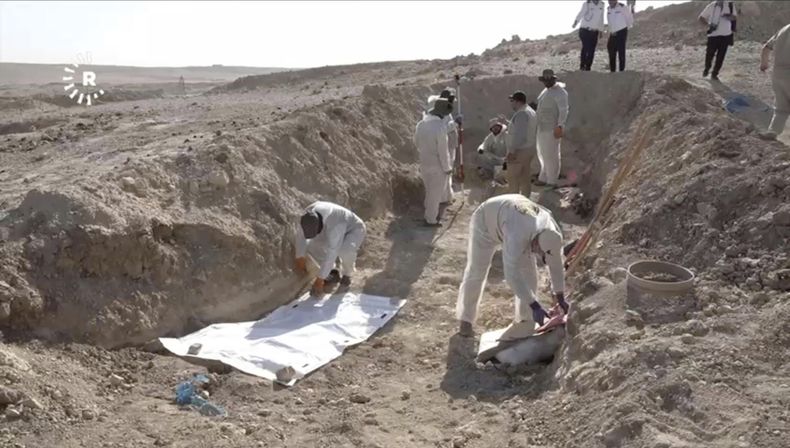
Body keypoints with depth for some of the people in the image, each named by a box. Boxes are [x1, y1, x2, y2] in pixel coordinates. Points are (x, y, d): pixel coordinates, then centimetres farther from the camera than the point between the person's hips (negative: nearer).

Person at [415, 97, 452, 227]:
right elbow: (443, 150, -20)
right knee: (435, 194, 9)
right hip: (437, 166, -7)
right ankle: (431, 220, 19)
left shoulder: (421, 124, -2)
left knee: (430, 191, 23)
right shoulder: (440, 126, -23)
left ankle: (430, 213, 35)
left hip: (424, 163, 7)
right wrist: (447, 168, -9)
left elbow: (416, 142, 11)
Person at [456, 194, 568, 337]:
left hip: (513, 219, 6)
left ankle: (525, 319, 12)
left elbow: (556, 263, -10)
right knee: (476, 272, -3)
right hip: (486, 221, -5)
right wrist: (535, 306, -48)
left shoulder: (553, 232, -25)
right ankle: (465, 318, 14)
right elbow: (512, 274, -48)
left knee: (528, 271, -2)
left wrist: (560, 296, -6)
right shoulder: (518, 236, -46)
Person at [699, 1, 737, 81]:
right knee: (709, 54, 2)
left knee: (720, 56, 0)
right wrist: (709, 24, -12)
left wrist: (729, 16, -32)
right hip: (713, 35, 0)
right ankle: (706, 69, 29)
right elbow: (701, 18, 5)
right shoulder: (711, 6, 1)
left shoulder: (730, 5, 2)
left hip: (725, 35, 0)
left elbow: (734, 17, -9)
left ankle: (714, 74, 11)